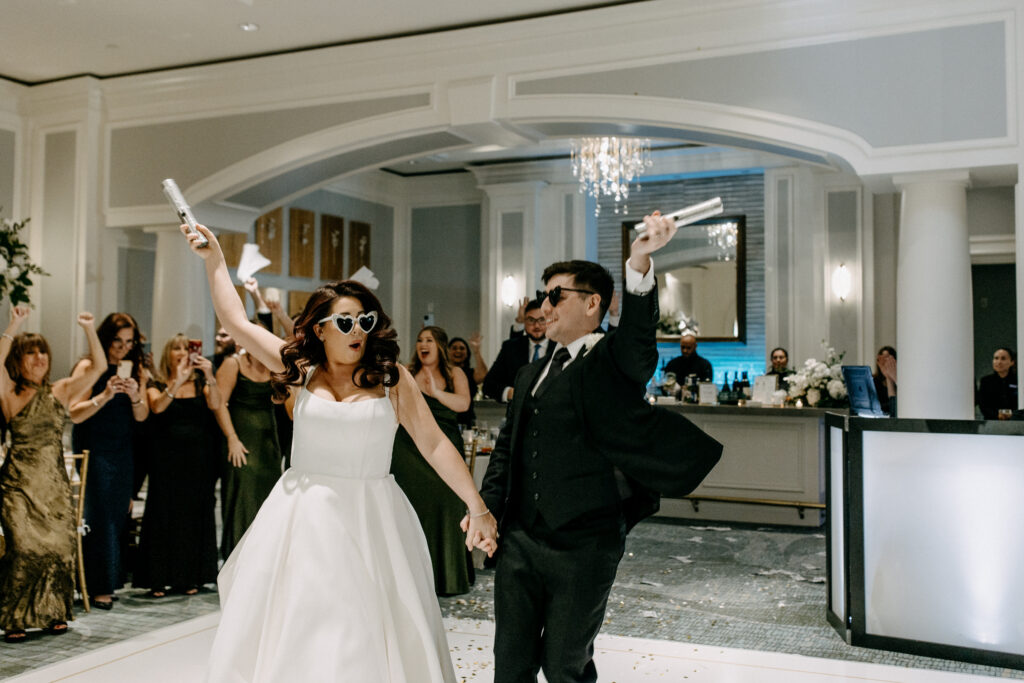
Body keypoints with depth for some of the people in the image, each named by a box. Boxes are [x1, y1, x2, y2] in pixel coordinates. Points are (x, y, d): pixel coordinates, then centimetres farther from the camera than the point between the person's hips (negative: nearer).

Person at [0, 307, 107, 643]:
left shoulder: (61, 390, 10)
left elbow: (99, 367, 2)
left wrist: (89, 329, -7)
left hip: (54, 480, 3)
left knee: (59, 546, -4)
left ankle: (53, 613, 13)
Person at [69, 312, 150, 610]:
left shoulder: (136, 370, 8)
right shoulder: (88, 367, -5)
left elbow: (142, 417, 5)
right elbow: (74, 414, -11)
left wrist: (135, 395, -14)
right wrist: (104, 395, -23)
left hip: (123, 452, 5)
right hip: (94, 449, -5)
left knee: (119, 514, 6)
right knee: (99, 515, -6)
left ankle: (112, 578, 18)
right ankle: (99, 586, 0)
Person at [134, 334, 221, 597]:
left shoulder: (200, 384, 10)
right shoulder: (157, 386, 6)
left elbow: (215, 404, -9)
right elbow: (157, 407, -16)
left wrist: (209, 376, -22)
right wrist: (177, 381, -28)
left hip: (198, 460, 2)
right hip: (167, 460, -2)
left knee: (195, 514, 3)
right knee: (164, 514, -2)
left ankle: (191, 577, 13)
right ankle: (159, 579, 6)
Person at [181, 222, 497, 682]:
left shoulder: (391, 377, -2)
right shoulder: (300, 370, 4)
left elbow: (435, 445, -3)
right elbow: (236, 322, 8)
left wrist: (477, 507, -8)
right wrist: (214, 259, 8)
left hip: (370, 521, -2)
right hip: (302, 518, 2)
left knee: (367, 636, 4)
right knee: (290, 634, 8)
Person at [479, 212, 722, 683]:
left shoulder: (612, 362, -7)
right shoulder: (530, 374, 16)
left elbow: (638, 336, -29)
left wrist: (639, 262, -46)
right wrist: (486, 507, 6)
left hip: (583, 545, -6)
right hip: (519, 539, 6)